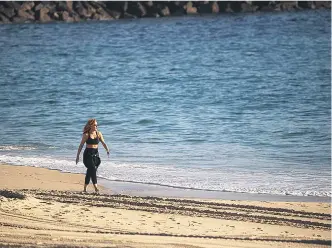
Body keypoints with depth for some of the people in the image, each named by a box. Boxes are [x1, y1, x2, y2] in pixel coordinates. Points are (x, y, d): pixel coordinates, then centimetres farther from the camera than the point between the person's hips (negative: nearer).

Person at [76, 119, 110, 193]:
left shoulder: (98, 133, 6)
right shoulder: (86, 135, -6)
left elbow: (103, 143, 6)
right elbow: (81, 145, -2)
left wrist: (107, 150, -8)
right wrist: (78, 156, -3)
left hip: (96, 154, 5)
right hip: (88, 154, -5)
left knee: (89, 172, 10)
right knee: (93, 169, -19)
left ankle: (85, 189, 22)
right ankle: (96, 188, -25)